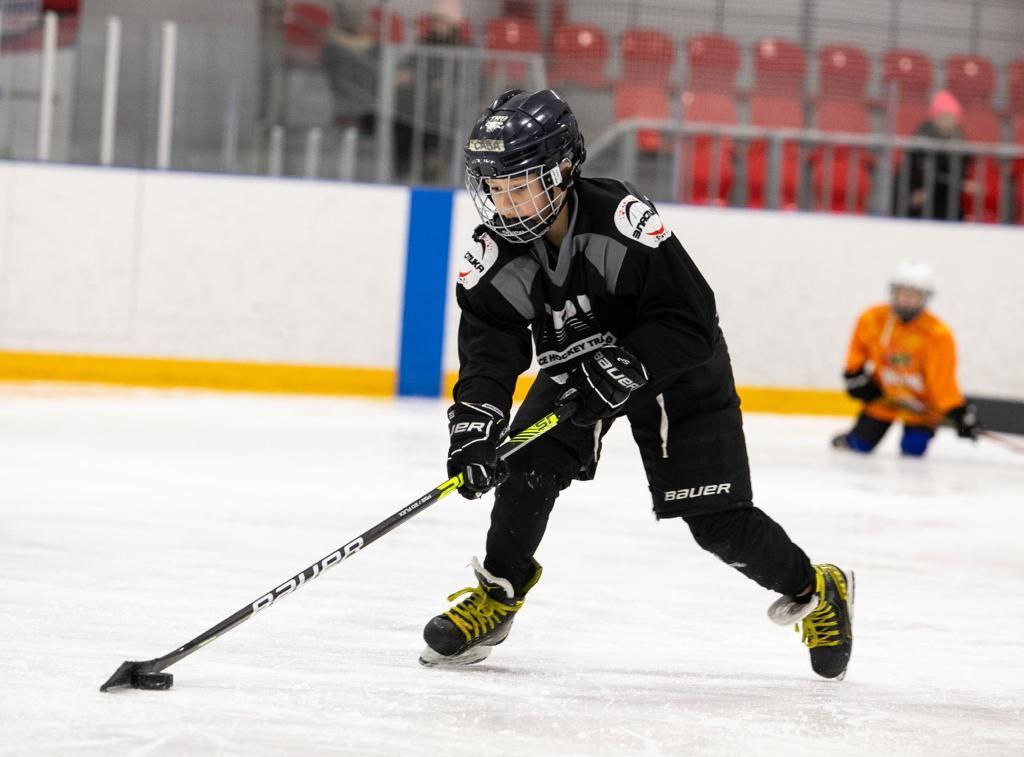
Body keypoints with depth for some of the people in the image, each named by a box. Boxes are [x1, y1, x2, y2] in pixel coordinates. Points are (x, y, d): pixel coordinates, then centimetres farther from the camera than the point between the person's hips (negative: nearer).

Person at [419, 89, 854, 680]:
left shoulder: (623, 221, -35)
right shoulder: (494, 256, -20)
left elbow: (693, 323, -32)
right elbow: (488, 355, -24)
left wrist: (626, 366, -42)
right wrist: (473, 431, -39)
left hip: (676, 368, -4)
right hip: (574, 365, 4)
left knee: (718, 520, -6)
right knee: (528, 466, -19)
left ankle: (814, 592, 18)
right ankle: (499, 593, 2)